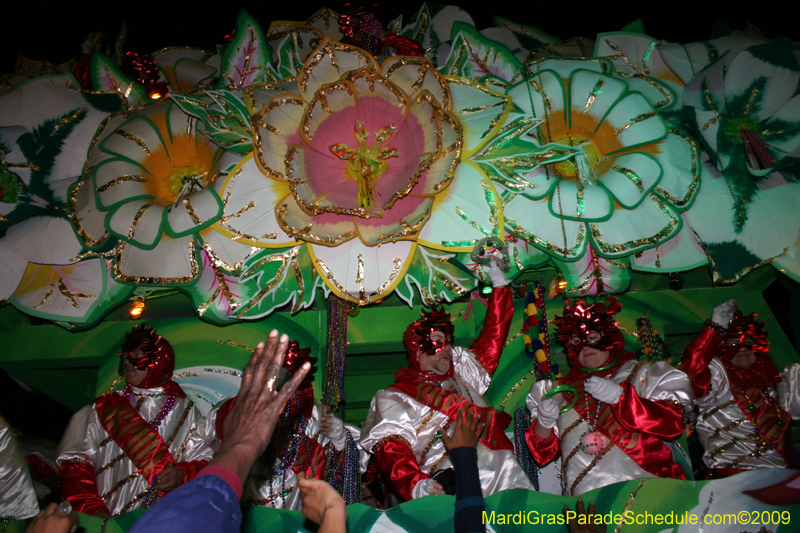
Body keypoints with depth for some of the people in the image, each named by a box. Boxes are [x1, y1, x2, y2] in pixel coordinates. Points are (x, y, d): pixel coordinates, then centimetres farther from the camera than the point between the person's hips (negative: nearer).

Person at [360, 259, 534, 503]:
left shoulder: (462, 374, 27)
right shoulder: (395, 399, 9)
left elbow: (492, 339, 33)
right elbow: (391, 453, -4)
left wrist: (499, 285, 31)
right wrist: (416, 485, -25)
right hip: (450, 483, -6)